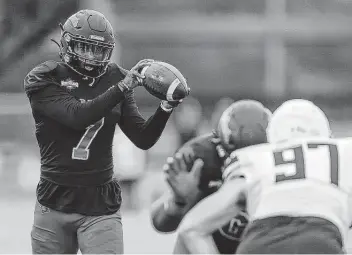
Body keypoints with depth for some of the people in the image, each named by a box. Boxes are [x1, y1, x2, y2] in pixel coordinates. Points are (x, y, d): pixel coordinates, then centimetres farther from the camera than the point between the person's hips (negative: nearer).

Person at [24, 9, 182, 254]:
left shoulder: (114, 78, 5)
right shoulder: (45, 80, -5)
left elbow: (144, 139, 3)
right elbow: (78, 115, -23)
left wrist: (167, 106, -14)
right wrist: (123, 87, -29)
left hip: (101, 206, 1)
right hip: (55, 204, -1)